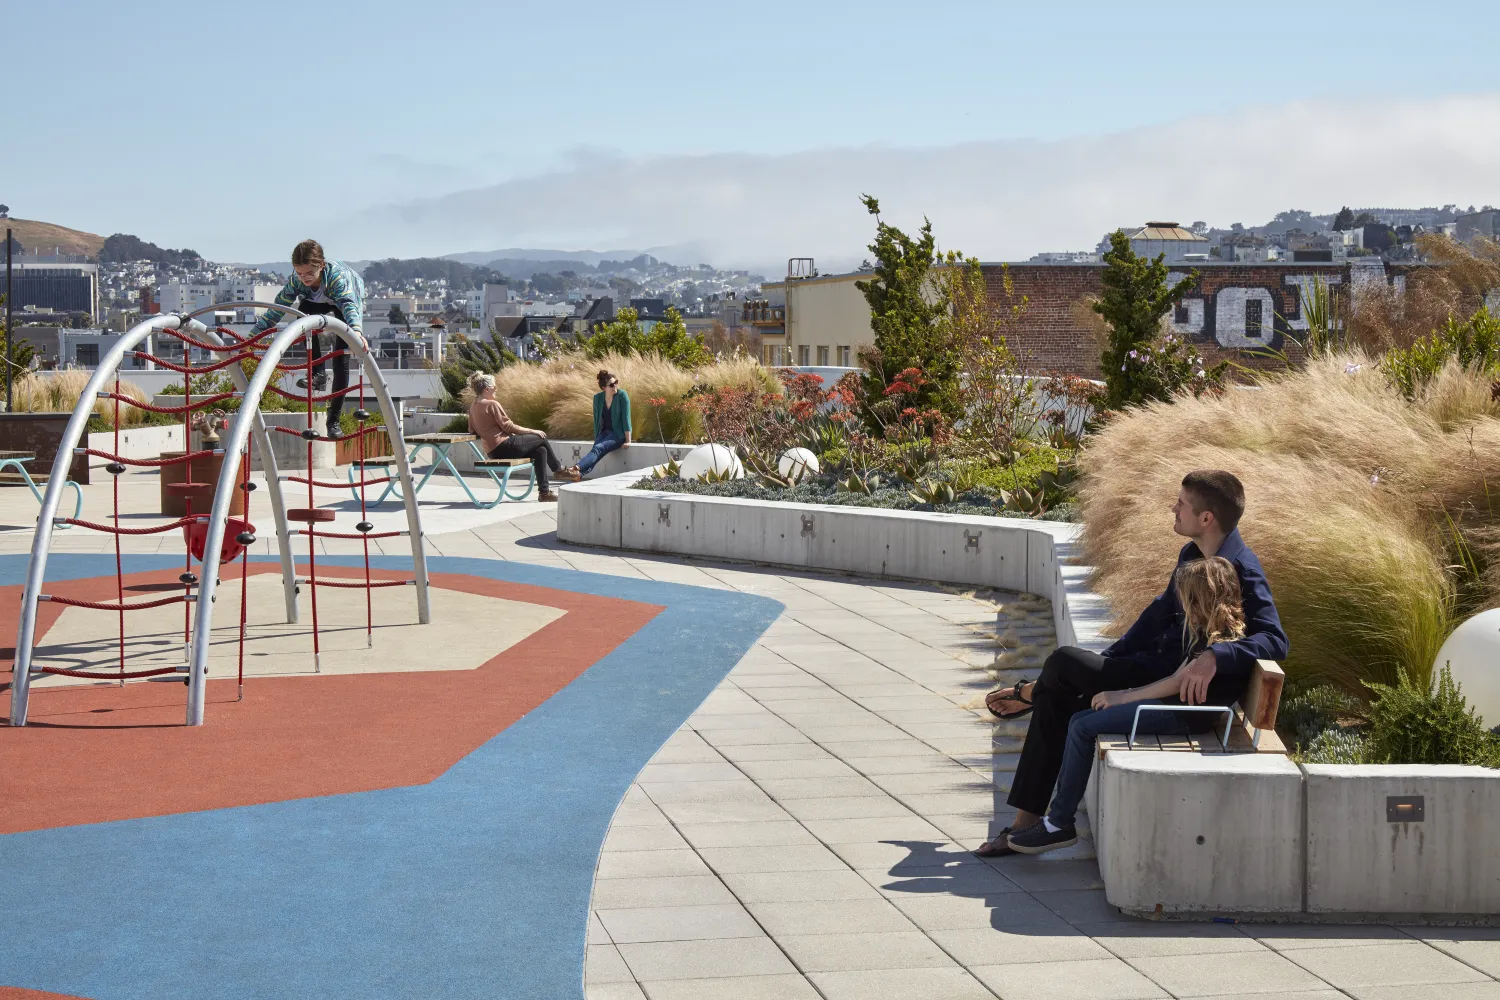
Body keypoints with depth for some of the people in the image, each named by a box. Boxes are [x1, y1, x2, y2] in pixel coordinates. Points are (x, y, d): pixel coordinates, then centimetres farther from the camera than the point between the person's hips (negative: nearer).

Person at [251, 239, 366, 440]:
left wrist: (356, 330, -77)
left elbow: (349, 303, -57)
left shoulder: (337, 275, -42)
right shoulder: (296, 280, -30)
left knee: (340, 361, -16)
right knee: (303, 309, -32)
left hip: (349, 302, -4)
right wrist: (251, 336, -30)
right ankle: (318, 373, -21)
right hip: (321, 303, 4)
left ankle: (333, 420, -5)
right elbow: (277, 308, -26)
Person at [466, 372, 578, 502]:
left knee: (540, 451, 13)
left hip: (492, 452, 9)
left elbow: (472, 430, 16)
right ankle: (559, 469, 25)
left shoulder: (473, 406, 10)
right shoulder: (492, 404, -16)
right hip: (504, 446, -9)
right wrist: (532, 431, -5)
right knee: (541, 438, 6)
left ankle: (544, 492, 8)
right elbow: (508, 426, -15)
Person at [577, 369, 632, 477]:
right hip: (604, 432, 4)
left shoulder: (622, 395, -10)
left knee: (598, 448, -30)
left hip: (618, 434, -4)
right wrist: (596, 438, 9)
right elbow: (596, 419, 10)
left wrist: (628, 440, -15)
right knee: (595, 449, -27)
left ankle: (577, 468, -53)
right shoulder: (597, 398, 2)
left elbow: (626, 419, -12)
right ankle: (579, 473, -51)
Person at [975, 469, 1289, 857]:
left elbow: (1275, 640, -27)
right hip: (1159, 668, 9)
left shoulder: (1242, 573, -18)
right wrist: (1106, 663, 16)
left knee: (1062, 664, -12)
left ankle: (1032, 692, 29)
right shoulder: (1192, 555, 11)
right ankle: (1026, 824, 3)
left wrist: (1214, 656, -40)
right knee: (1055, 704, -1)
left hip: (1192, 692, -9)